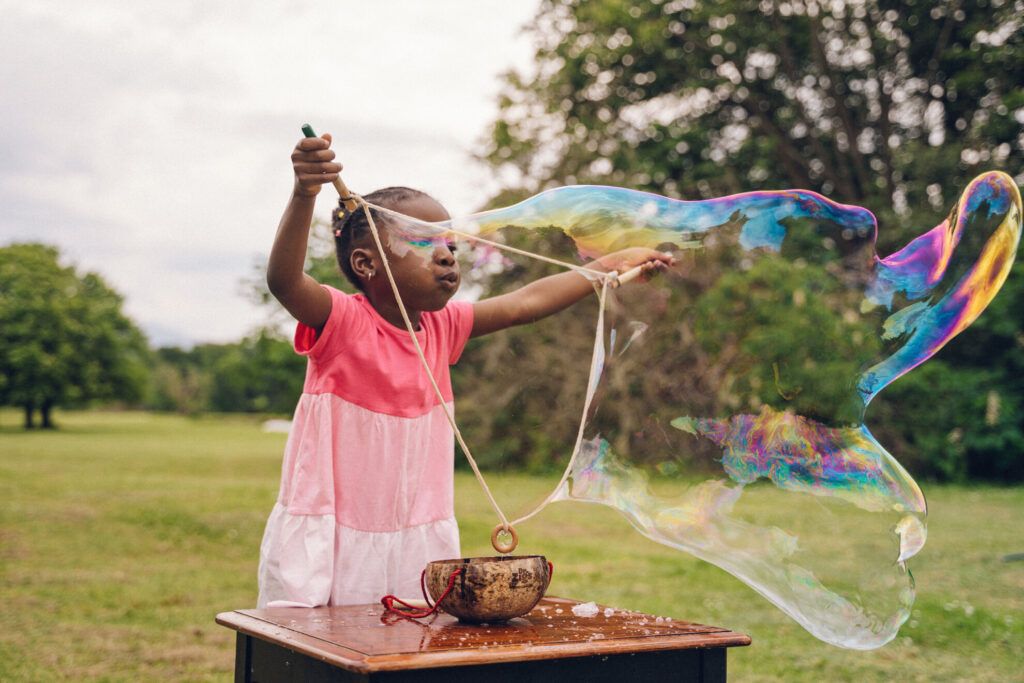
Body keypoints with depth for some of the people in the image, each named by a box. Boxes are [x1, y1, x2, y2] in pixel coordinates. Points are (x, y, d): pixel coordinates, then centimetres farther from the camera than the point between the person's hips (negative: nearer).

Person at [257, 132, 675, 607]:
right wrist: (304, 195, -46)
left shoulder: (442, 327, 5)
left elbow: (525, 303, 9)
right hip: (329, 534, -5)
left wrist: (614, 264, 9)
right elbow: (283, 281, -30)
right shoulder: (340, 320, -12)